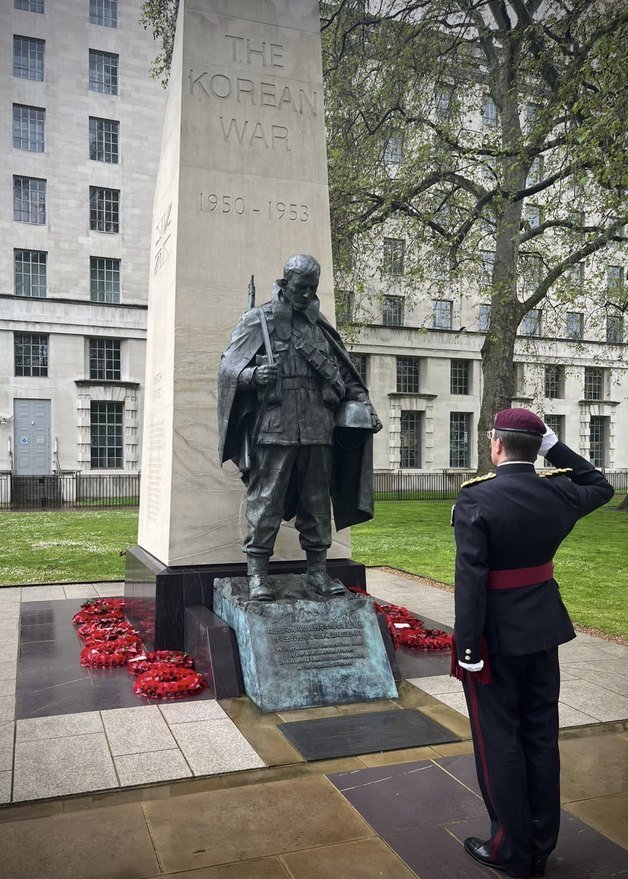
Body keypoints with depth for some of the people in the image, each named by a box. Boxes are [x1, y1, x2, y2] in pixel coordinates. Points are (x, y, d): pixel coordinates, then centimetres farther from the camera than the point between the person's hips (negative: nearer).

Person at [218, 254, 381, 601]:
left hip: (317, 428, 5)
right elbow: (228, 366, -1)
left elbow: (344, 375, 21)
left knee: (317, 501, 9)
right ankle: (256, 574, 5)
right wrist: (252, 375, -21)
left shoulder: (320, 326, 17)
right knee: (266, 500, -4)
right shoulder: (258, 320, 4)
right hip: (273, 426, -4)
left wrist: (364, 405, 10)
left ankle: (317, 570, 19)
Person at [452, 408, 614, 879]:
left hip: (496, 635, -5)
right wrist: (555, 445, 11)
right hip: (543, 632, 6)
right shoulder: (557, 492, -4)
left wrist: (467, 646, -16)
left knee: (499, 741, 9)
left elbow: (471, 579, -22)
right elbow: (601, 487, 19)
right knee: (541, 736, 16)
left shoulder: (476, 498, -19)